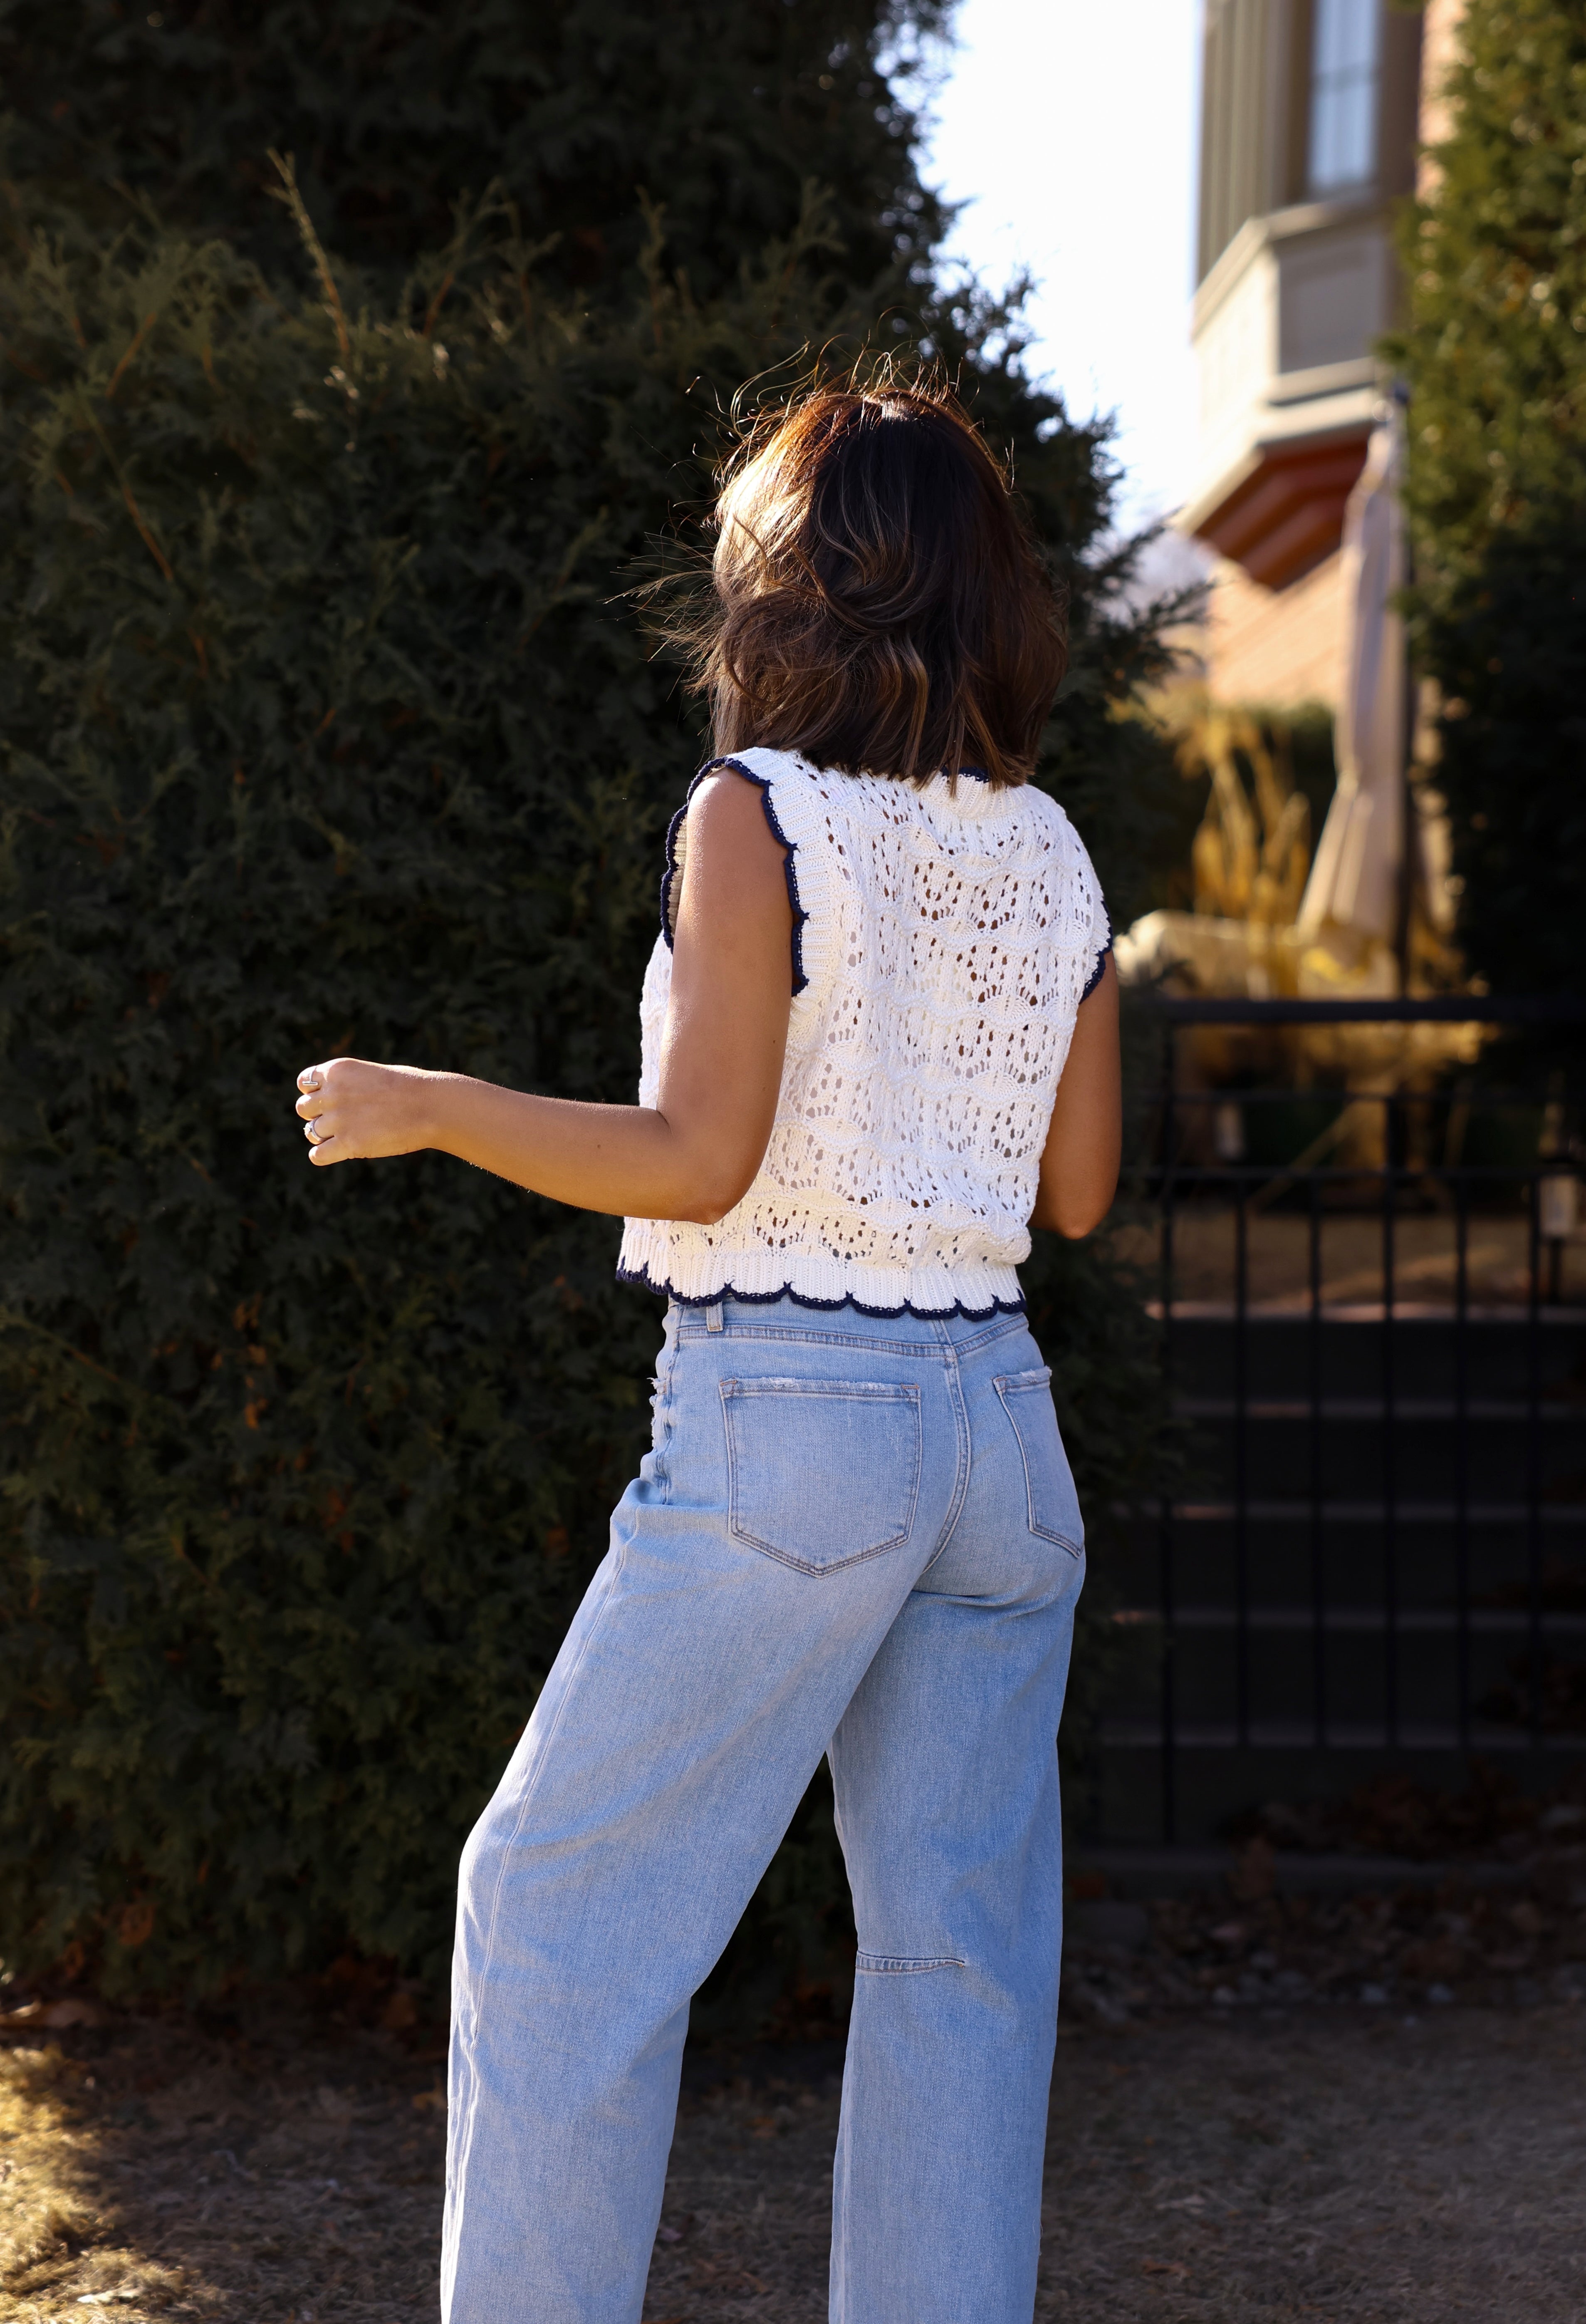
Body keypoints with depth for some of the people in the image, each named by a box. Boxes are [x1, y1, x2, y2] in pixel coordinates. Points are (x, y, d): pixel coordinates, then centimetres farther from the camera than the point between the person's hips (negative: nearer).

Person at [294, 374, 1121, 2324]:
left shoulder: (761, 817, -9)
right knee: (958, 1944, 8)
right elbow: (1077, 1190, 11)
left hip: (786, 1418, -6)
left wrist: (420, 1106, -3)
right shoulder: (1047, 853, 8)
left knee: (563, 1896, 5)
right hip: (995, 1416, 6)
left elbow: (696, 1160, -13)